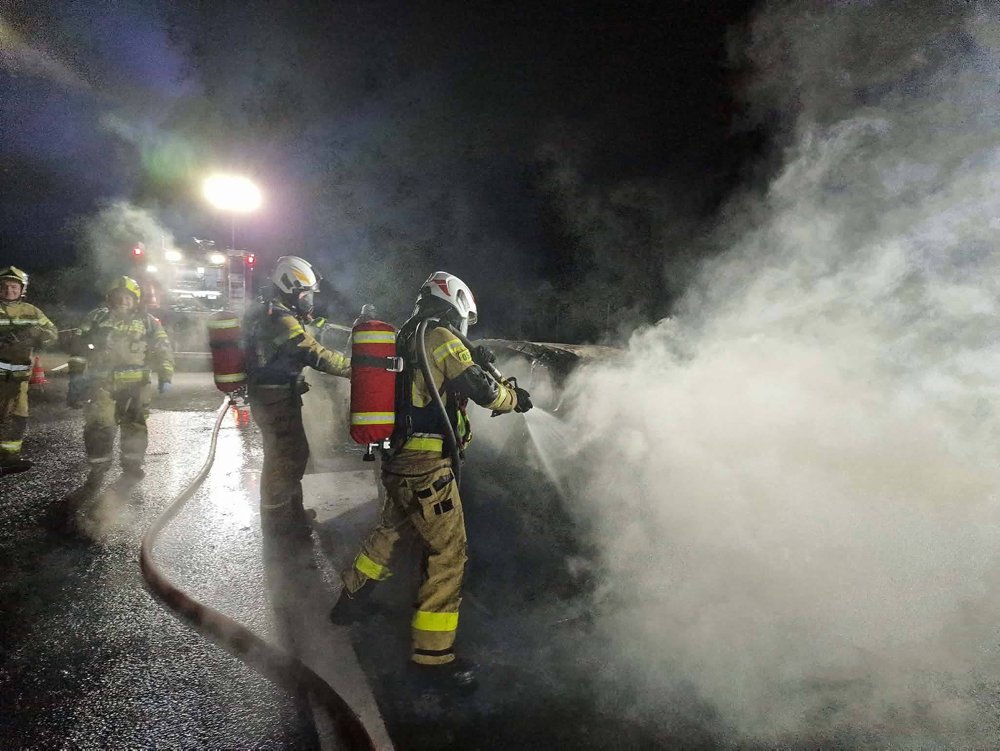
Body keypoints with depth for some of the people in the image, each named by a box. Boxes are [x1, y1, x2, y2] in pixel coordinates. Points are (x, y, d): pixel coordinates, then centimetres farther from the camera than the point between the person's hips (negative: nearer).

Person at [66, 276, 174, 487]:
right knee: (98, 424, -7)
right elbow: (79, 345, 9)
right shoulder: (97, 318, 8)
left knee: (135, 425, 6)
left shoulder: (148, 322, 7)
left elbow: (162, 349, 7)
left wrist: (165, 377, -1)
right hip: (101, 381, 0)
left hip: (135, 383, 0)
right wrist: (76, 373, 2)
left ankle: (132, 463, 22)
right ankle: (98, 467, 6)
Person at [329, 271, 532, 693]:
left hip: (395, 461, 10)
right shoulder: (438, 335, -11)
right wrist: (515, 399, 6)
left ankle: (351, 601, 46)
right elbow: (481, 390, -12)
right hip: (427, 466, -9)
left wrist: (471, 361, 18)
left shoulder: (406, 338, 15)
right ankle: (432, 656, 4)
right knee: (447, 555, -2)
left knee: (390, 530, 30)